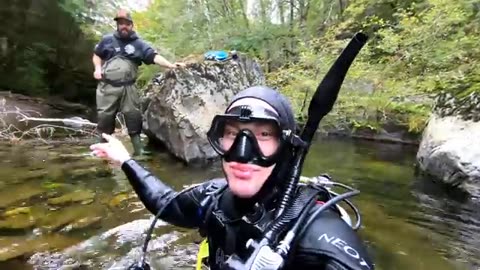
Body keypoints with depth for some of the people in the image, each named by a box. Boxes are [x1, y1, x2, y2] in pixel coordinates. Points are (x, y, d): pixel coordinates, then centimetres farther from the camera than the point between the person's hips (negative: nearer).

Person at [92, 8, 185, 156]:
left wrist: (170, 65, -25)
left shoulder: (139, 44, 5)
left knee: (133, 116, -3)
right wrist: (97, 68, 2)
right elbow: (97, 55, 22)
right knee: (105, 117, 3)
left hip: (128, 87, -1)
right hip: (107, 86, 1)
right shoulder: (107, 40, 10)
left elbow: (154, 56, -9)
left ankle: (138, 149, 3)